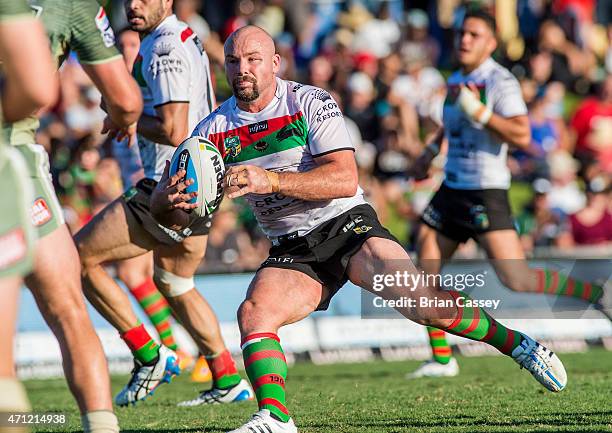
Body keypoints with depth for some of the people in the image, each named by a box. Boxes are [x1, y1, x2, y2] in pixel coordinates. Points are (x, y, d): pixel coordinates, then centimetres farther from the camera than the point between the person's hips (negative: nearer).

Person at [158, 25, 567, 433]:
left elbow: (345, 179, -20)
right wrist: (171, 197, -26)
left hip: (347, 225, -3)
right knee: (253, 312, -24)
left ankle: (516, 343, -1)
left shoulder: (311, 103, -9)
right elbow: (161, 197, 0)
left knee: (416, 299, -20)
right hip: (292, 252, 4)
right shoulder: (214, 129, 1)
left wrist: (271, 180, -30)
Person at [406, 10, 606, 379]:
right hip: (452, 188, 8)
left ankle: (596, 294, 3)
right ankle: (442, 360, 8)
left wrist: (478, 111, -26)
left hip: (486, 192, -8)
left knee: (516, 280, -16)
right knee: (426, 268, 0)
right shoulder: (456, 81, 13)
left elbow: (522, 136, -22)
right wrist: (431, 151, 25)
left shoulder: (501, 81, -12)